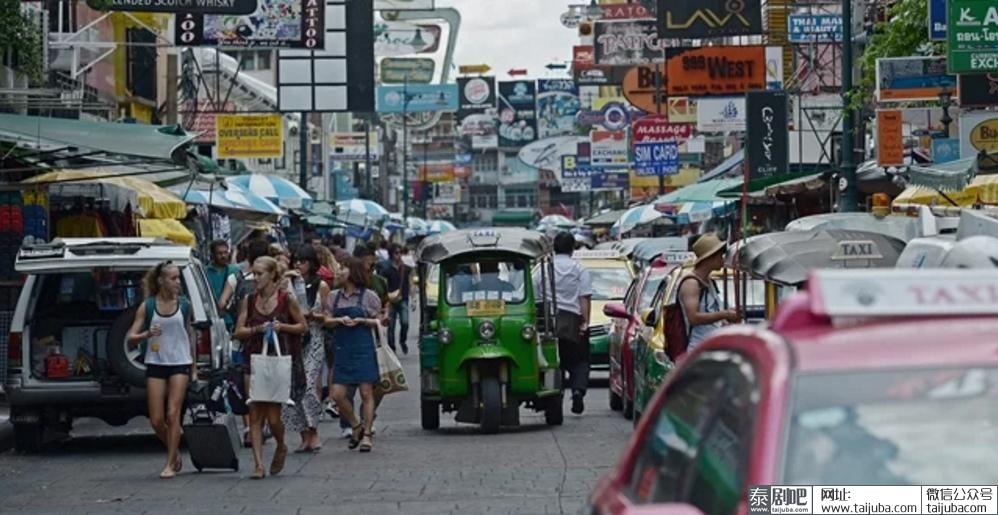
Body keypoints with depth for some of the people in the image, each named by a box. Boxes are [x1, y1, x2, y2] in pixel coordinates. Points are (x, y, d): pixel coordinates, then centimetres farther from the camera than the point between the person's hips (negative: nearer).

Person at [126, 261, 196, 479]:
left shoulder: (184, 304, 3)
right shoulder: (147, 306, -2)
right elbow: (130, 338, -2)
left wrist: (194, 366, 17)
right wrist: (147, 334, -23)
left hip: (180, 364, 0)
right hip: (156, 364, 0)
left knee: (173, 414, -9)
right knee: (156, 420, -1)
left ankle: (170, 464, -2)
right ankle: (175, 453, 25)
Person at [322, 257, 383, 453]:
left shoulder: (368, 296, 0)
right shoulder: (334, 296, 11)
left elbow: (379, 321, 4)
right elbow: (327, 320, 9)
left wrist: (362, 321, -12)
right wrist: (341, 320, -10)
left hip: (363, 348, -4)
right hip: (342, 349, 4)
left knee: (366, 393, -3)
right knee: (337, 394, -1)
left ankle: (366, 434, 4)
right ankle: (356, 427, 19)